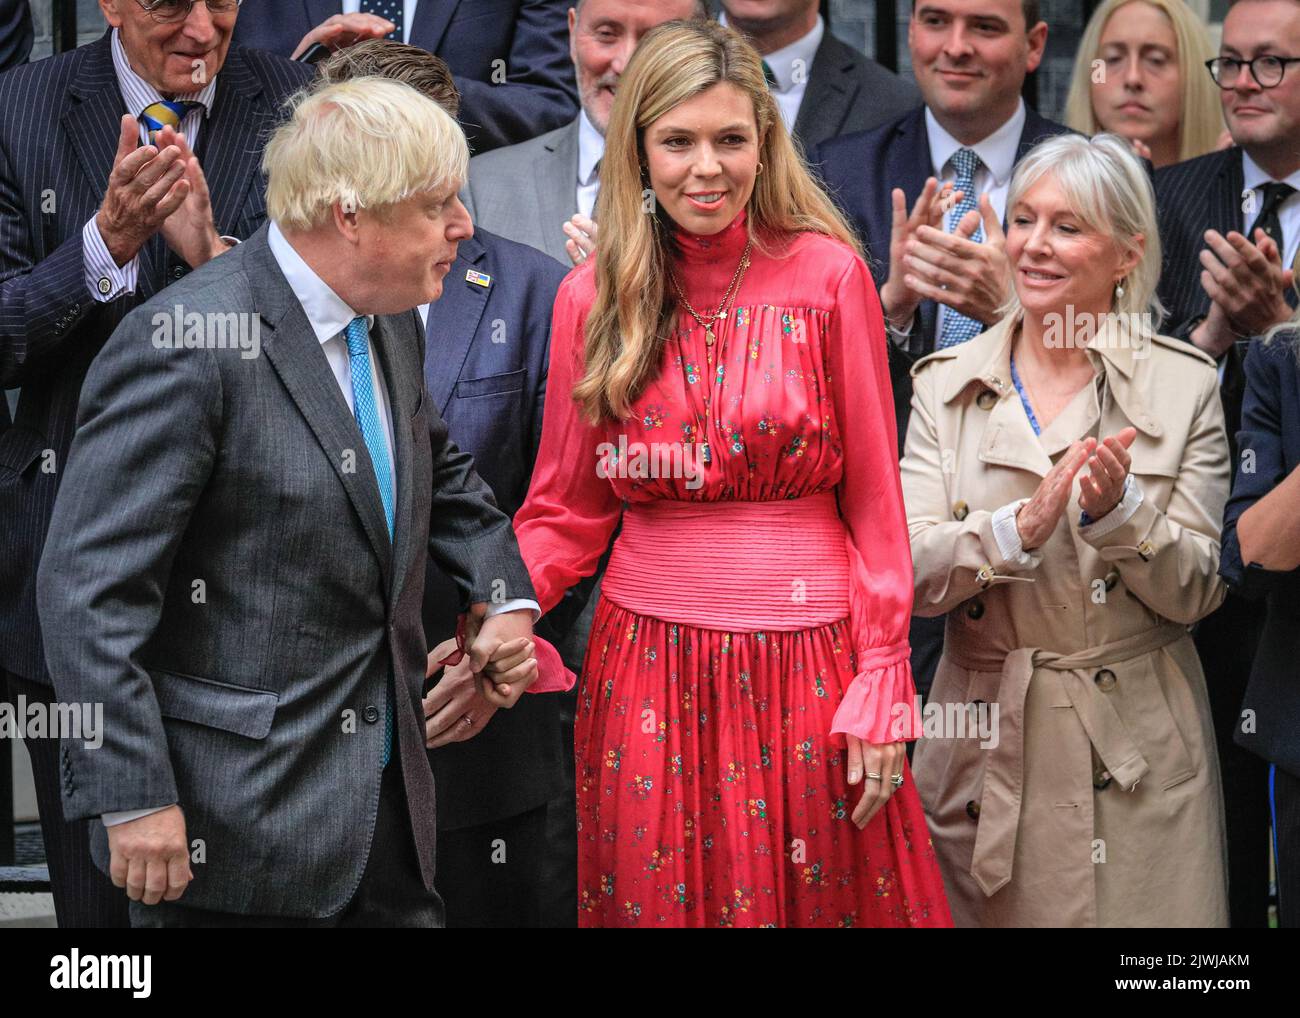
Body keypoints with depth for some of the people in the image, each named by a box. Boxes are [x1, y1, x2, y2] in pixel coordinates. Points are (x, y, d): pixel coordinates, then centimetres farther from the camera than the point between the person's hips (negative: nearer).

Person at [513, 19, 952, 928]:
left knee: (819, 895, 6)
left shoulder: (829, 274, -2)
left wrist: (881, 684, -5)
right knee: (655, 896, 8)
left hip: (803, 662, -1)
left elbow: (873, 497, -1)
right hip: (650, 666, 2)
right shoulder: (594, 297, 3)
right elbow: (566, 510, 8)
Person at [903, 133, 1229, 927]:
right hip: (986, 750, 2)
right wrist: (1023, 524, -24)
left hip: (1137, 759, -1)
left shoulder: (1184, 386, -1)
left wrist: (1118, 511, -21)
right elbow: (906, 570, -7)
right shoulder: (948, 384, 4)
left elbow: (1197, 593, -4)